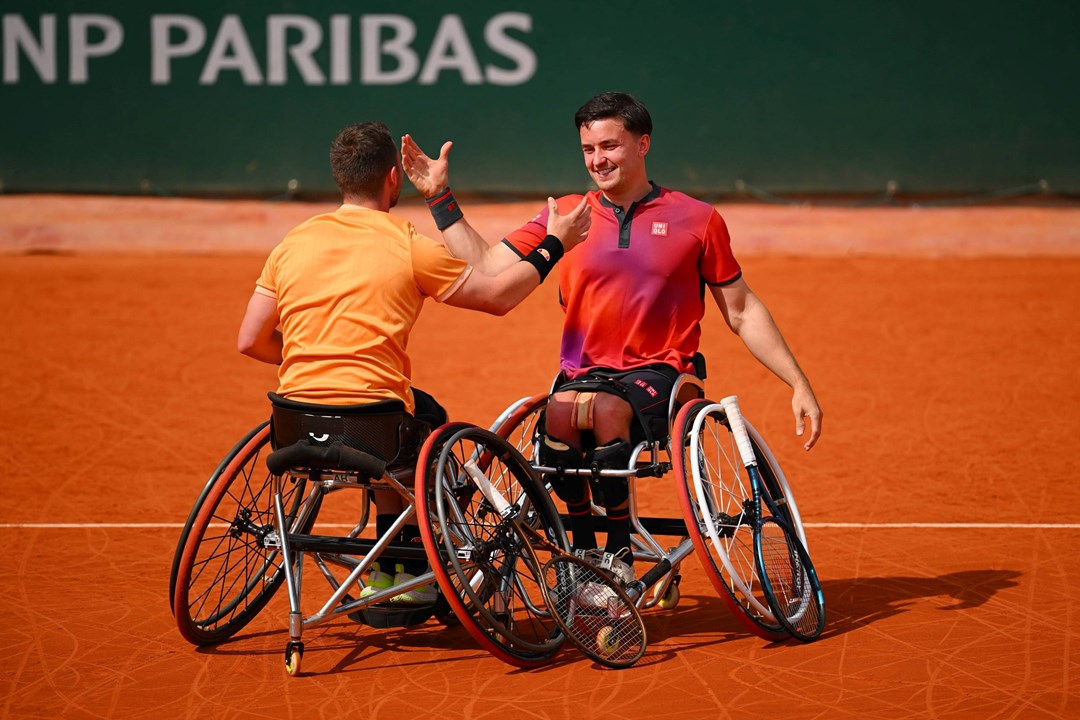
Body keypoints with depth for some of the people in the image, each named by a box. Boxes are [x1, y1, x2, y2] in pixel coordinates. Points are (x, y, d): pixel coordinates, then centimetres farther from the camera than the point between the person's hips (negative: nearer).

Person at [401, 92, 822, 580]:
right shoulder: (563, 215, 12)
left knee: (607, 410, -35)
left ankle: (619, 555, -20)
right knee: (560, 412, -33)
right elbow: (486, 268, 7)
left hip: (660, 374, -2)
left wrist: (799, 385, 7)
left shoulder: (696, 219, 6)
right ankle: (580, 549, -14)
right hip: (584, 372, 2)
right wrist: (440, 196, 3)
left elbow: (742, 312, 12)